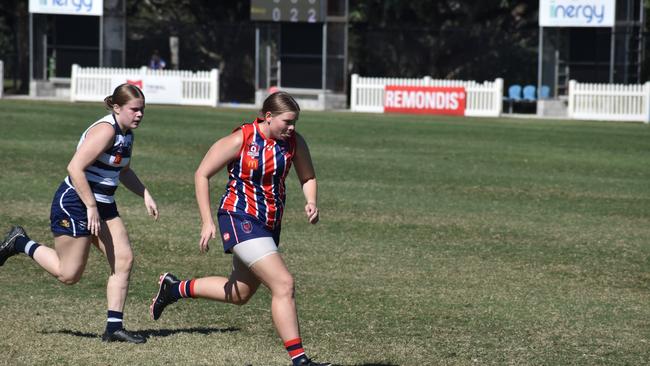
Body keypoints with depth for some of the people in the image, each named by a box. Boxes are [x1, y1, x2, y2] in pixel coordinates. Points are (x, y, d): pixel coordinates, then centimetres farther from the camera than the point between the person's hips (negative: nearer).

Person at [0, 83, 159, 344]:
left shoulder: (127, 134, 10)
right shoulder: (105, 130, -20)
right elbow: (75, 168, -27)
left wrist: (145, 195, 17)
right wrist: (91, 207, -25)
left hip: (103, 206, 9)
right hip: (74, 205, -9)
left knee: (124, 260, -1)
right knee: (69, 274, -3)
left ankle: (114, 327, 3)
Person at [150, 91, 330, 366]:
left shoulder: (294, 141, -1)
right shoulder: (241, 140, -16)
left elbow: (308, 178, 13)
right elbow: (202, 174, -8)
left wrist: (311, 202, -9)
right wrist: (207, 222, -13)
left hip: (269, 224, 8)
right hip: (240, 219, -8)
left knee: (239, 294, 21)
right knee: (283, 284, -19)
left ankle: (173, 289, 41)